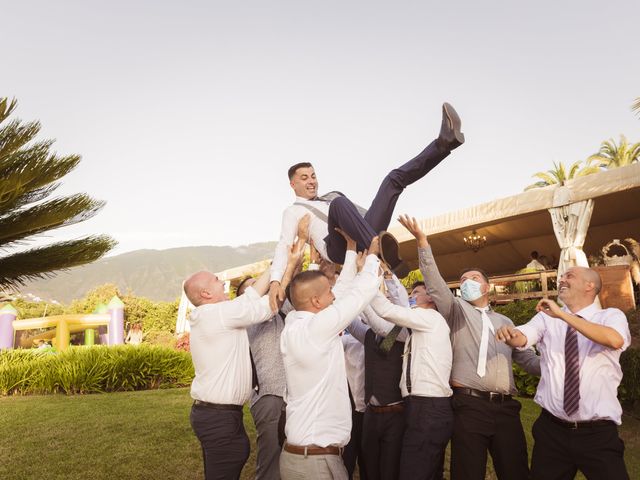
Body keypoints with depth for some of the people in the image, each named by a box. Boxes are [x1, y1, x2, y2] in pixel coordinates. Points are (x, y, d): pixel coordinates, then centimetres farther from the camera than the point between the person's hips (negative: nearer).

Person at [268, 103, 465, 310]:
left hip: (364, 242, 6)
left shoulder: (332, 196, 35)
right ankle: (383, 255, -54)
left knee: (395, 178, -2)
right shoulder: (293, 211, 17)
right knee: (339, 203, -37)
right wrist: (275, 280, -16)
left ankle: (444, 142, -22)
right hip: (339, 249, -5)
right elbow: (284, 245, 1)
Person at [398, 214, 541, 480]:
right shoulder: (457, 311, 11)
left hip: (506, 407, 4)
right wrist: (422, 240, -15)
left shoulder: (505, 322, 23)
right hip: (470, 405, -3)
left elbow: (527, 359, 22)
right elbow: (434, 283, -5)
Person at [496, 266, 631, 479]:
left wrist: (563, 315, -26)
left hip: (598, 433, -2)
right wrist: (510, 333, -36)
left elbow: (615, 340, -23)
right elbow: (523, 337, -13)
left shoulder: (612, 316, 0)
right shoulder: (546, 317, 6)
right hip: (551, 429, 2)